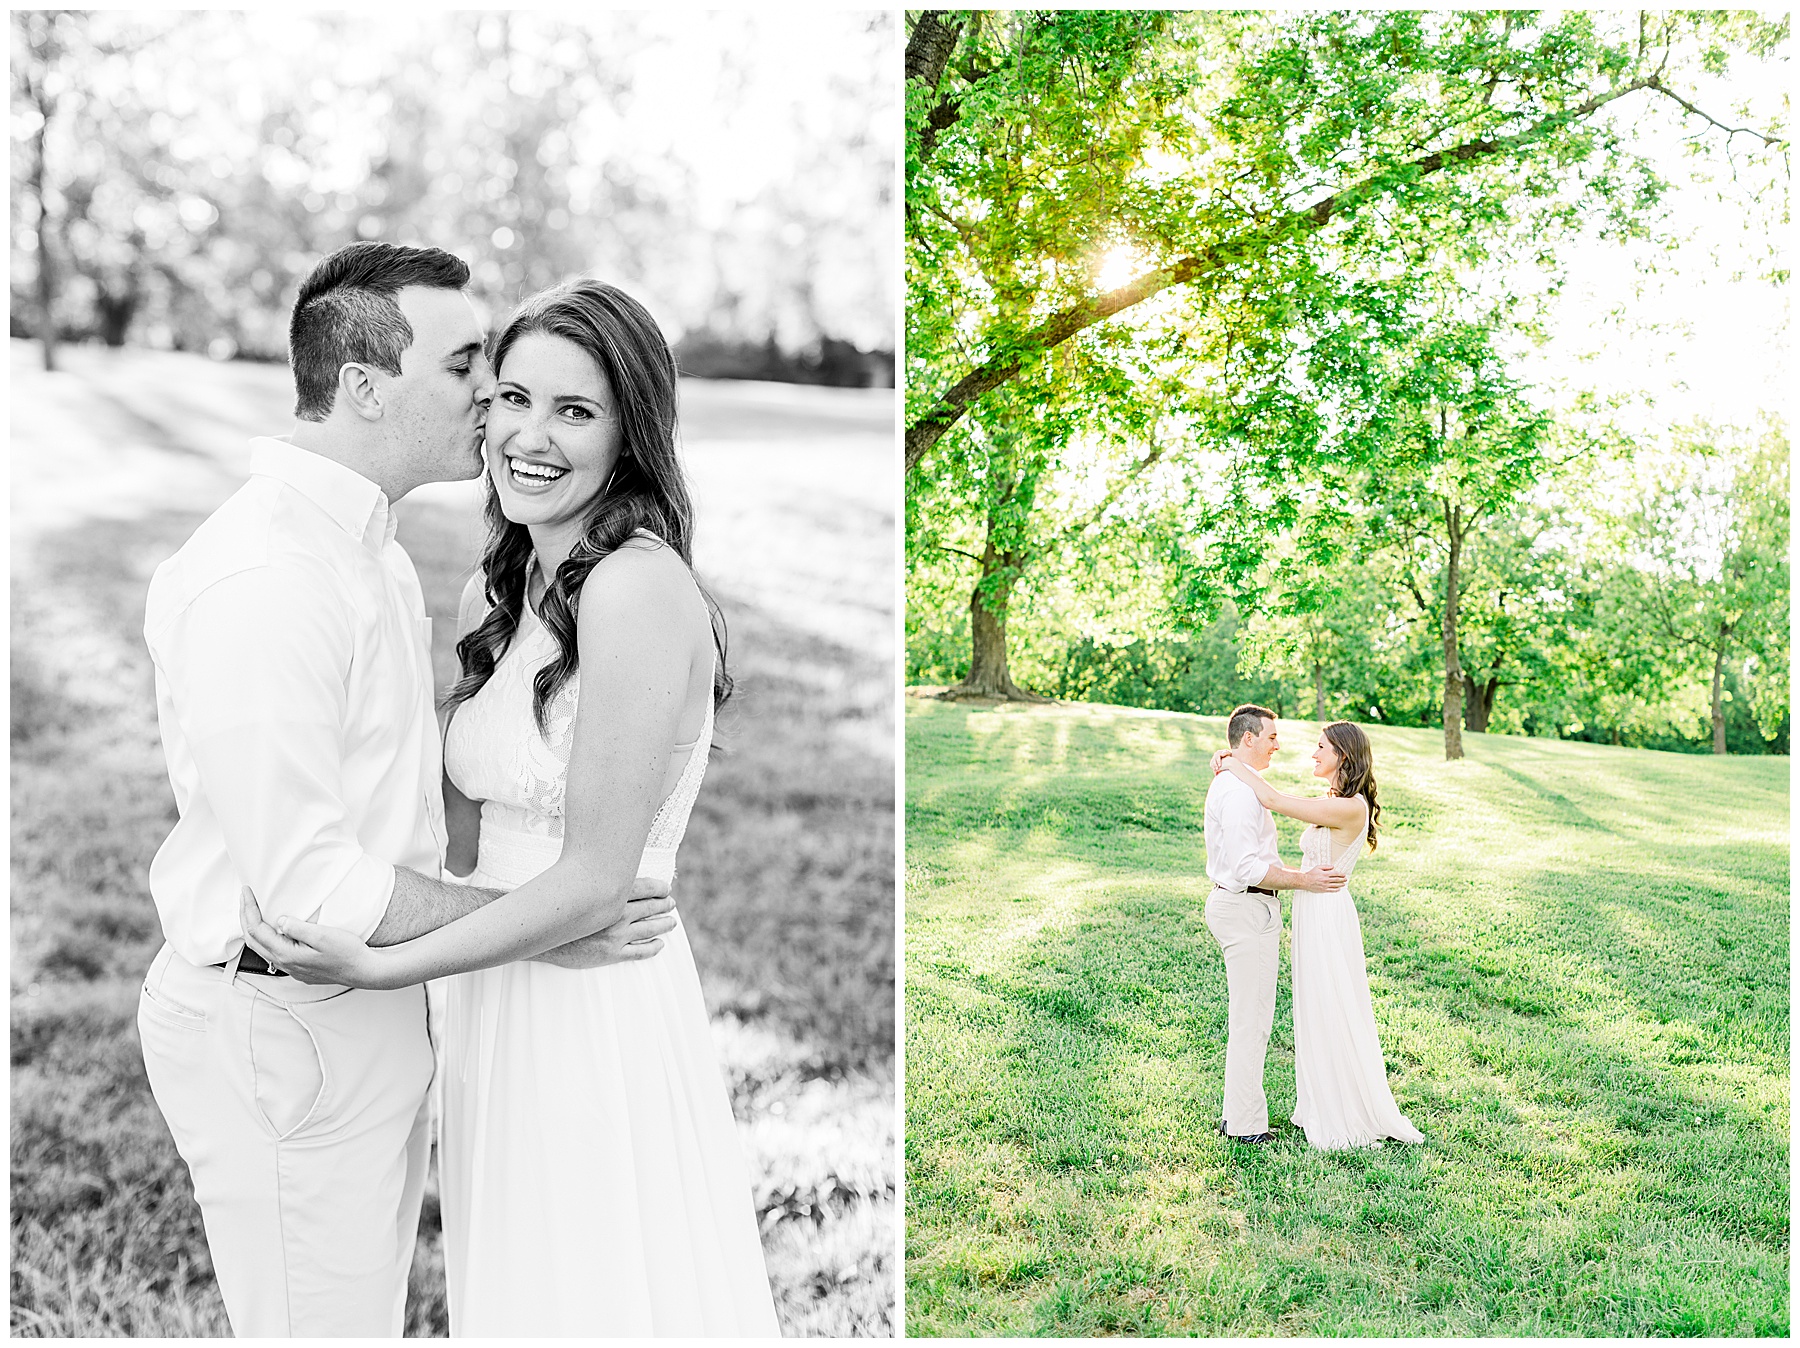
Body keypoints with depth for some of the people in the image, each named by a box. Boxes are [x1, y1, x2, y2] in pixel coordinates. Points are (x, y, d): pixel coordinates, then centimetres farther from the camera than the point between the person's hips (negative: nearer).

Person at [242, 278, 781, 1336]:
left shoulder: (637, 585, -20)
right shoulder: (497, 595, 8)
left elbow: (595, 883, -20)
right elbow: (469, 839, 12)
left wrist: (378, 967, -16)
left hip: (594, 1019, -8)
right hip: (500, 1007, 8)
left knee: (598, 1296, 8)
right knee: (524, 1290, 21)